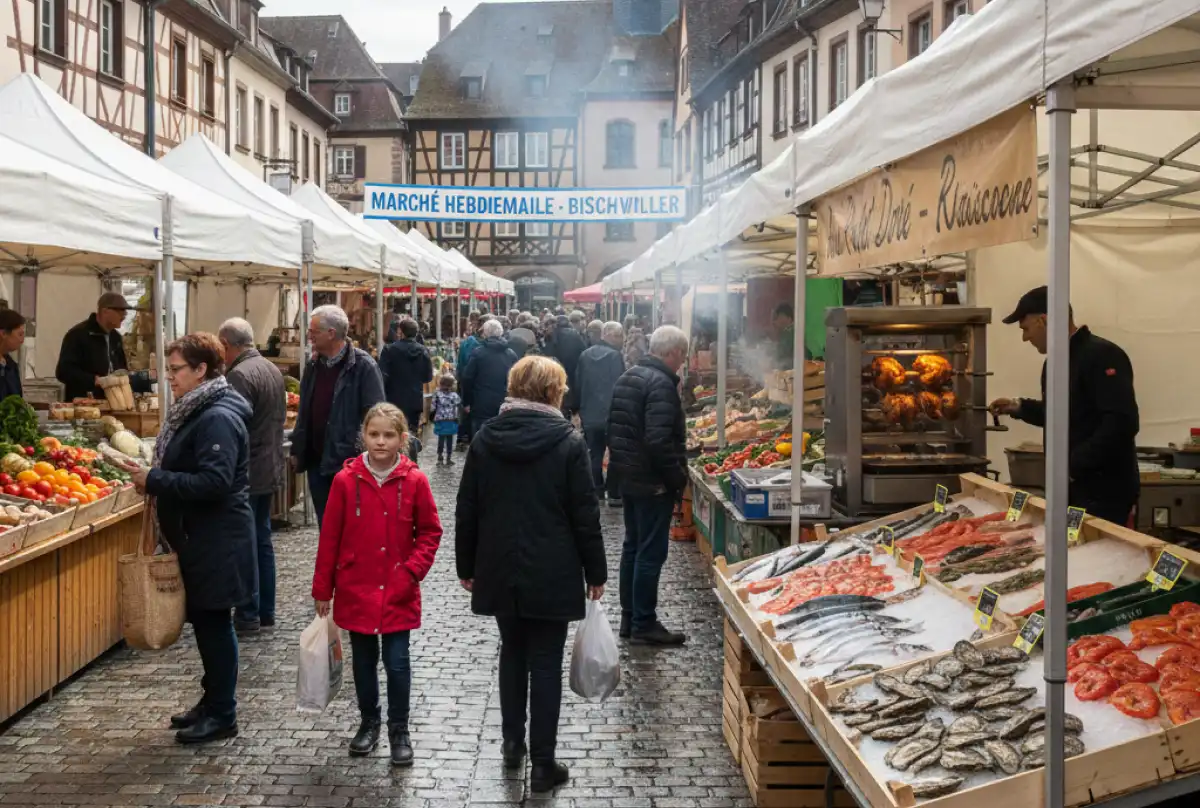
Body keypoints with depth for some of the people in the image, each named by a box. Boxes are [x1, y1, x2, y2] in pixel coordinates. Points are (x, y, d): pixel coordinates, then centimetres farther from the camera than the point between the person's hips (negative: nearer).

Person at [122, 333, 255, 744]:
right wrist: (154, 479, 5)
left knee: (214, 622, 0)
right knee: (204, 620, 16)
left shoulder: (218, 418, -20)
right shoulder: (195, 411, 12)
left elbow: (214, 481, -28)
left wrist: (155, 480, -23)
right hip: (198, 537, 10)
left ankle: (222, 714, 11)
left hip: (217, 542, -10)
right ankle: (212, 701, 28)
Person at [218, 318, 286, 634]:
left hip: (247, 474, -9)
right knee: (263, 540, 16)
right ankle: (266, 611, 22)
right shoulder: (272, 369, 9)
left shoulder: (239, 375, -19)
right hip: (271, 469, 9)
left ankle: (248, 614, 6)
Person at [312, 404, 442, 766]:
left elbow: (430, 532, 1)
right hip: (356, 591, 1)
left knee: (397, 662, 2)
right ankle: (369, 722, 32)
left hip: (398, 594, -1)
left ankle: (399, 731, 18)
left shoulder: (415, 481, -7)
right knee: (363, 660, 14)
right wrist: (322, 589, 2)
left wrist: (412, 571, -12)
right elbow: (329, 537, -1)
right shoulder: (346, 480, -7)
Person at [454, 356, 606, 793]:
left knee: (512, 652, 20)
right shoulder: (568, 441, -10)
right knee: (545, 663, 3)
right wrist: (595, 572, 1)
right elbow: (585, 514, -8)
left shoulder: (485, 438, 0)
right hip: (551, 572, -3)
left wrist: (467, 566, 14)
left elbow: (467, 509, 5)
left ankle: (512, 742, 29)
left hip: (500, 569, 4)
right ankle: (542, 763, 6)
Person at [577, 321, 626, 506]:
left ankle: (596, 492, 16)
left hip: (589, 415, 6)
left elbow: (579, 384, 11)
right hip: (611, 414, -5)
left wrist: (581, 410, 18)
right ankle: (615, 494, 4)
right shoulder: (614, 356, -14)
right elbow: (619, 386, -16)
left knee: (594, 454, 13)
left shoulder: (585, 355, 6)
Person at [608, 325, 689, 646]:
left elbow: (613, 428, 17)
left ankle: (628, 618, 25)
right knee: (651, 552, -2)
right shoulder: (661, 384, -20)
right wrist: (678, 478, -17)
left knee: (632, 546, 17)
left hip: (628, 477, 10)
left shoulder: (628, 377, 10)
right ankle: (644, 624, 5)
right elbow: (659, 441, -26)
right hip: (652, 483, -10)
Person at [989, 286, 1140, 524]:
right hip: (1071, 487, 10)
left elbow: (1121, 423, -28)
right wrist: (1019, 407, 13)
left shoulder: (1101, 355, -19)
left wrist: (1072, 464, -27)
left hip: (1105, 490, -10)